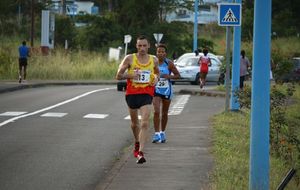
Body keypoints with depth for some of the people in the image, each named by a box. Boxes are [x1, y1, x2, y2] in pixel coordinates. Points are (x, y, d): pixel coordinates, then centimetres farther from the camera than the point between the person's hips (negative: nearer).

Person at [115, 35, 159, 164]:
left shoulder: (154, 60, 4)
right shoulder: (129, 59, -3)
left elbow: (157, 72, 24)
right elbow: (118, 76, 0)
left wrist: (156, 78, 1)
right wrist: (130, 75, -18)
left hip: (147, 94, -1)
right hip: (132, 94, 1)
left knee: (145, 123, -17)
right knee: (134, 123, 17)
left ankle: (141, 153, -23)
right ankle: (137, 144, 44)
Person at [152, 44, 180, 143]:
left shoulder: (169, 63, -8)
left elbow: (178, 75, -3)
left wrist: (169, 76, -19)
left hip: (166, 91, 0)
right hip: (156, 90, 0)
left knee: (164, 113, 12)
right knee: (156, 112, -15)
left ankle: (162, 133, 28)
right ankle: (156, 134, -13)